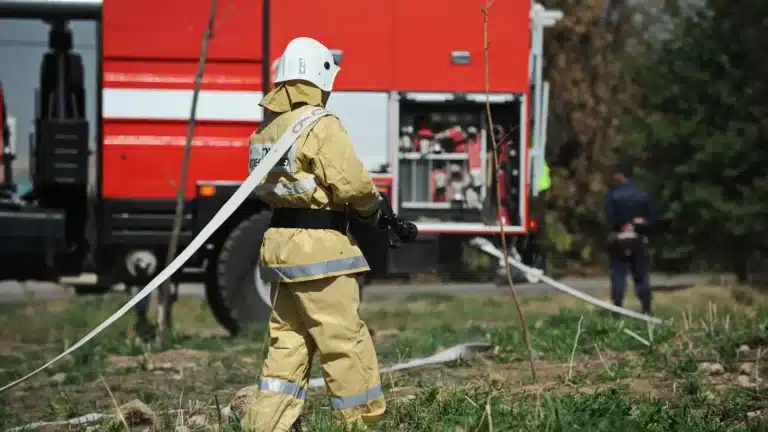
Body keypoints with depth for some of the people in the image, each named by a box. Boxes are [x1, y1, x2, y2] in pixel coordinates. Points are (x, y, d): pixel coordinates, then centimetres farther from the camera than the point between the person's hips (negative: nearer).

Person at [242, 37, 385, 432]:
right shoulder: (321, 126, -15)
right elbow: (352, 184, -18)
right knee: (344, 340, 0)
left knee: (288, 341, 12)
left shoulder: (268, 128, 12)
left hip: (281, 243, 8)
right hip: (318, 247, -8)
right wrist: (373, 207, 5)